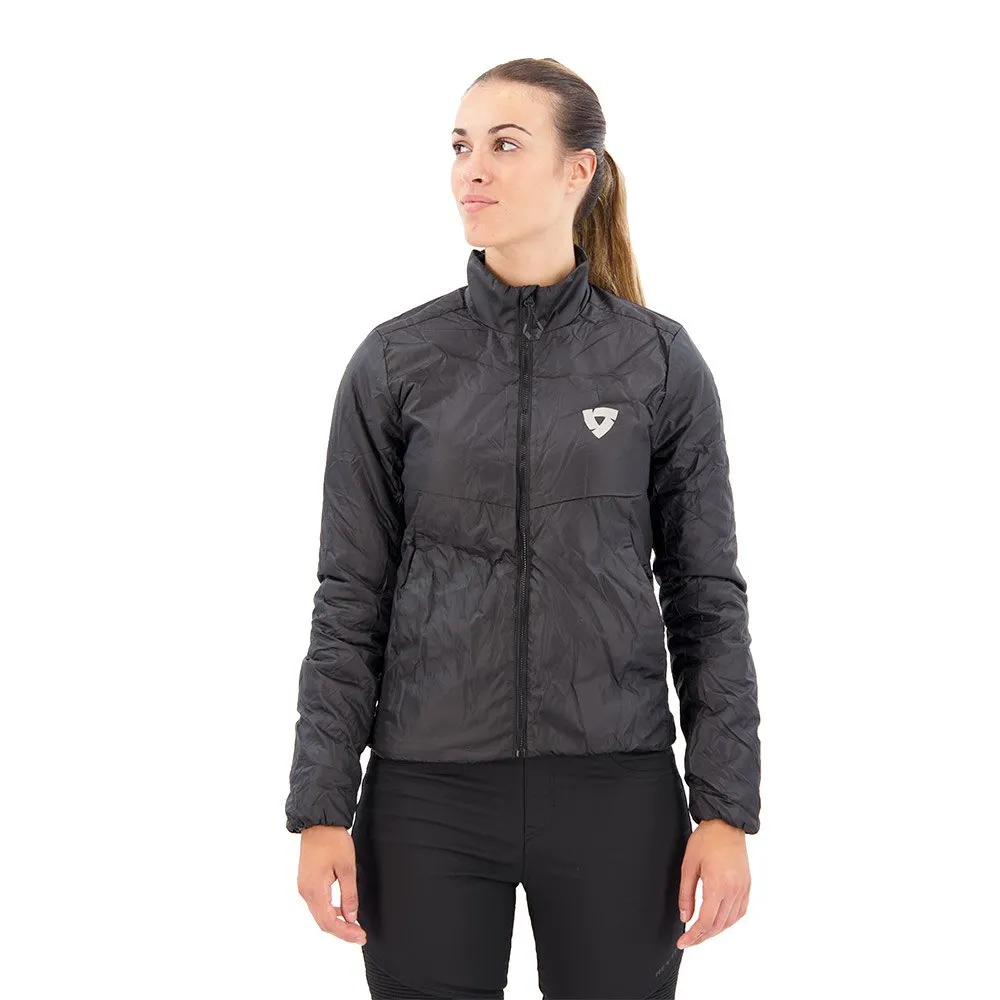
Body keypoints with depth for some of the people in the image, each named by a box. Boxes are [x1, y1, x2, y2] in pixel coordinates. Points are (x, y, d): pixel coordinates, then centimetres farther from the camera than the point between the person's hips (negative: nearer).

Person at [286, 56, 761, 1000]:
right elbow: (351, 599, 2)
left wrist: (725, 810, -3)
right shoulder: (396, 362, 1)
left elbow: (707, 597, 2)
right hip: (428, 792, 0)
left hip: (616, 791, 0)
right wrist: (321, 810, -2)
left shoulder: (661, 361, 1)